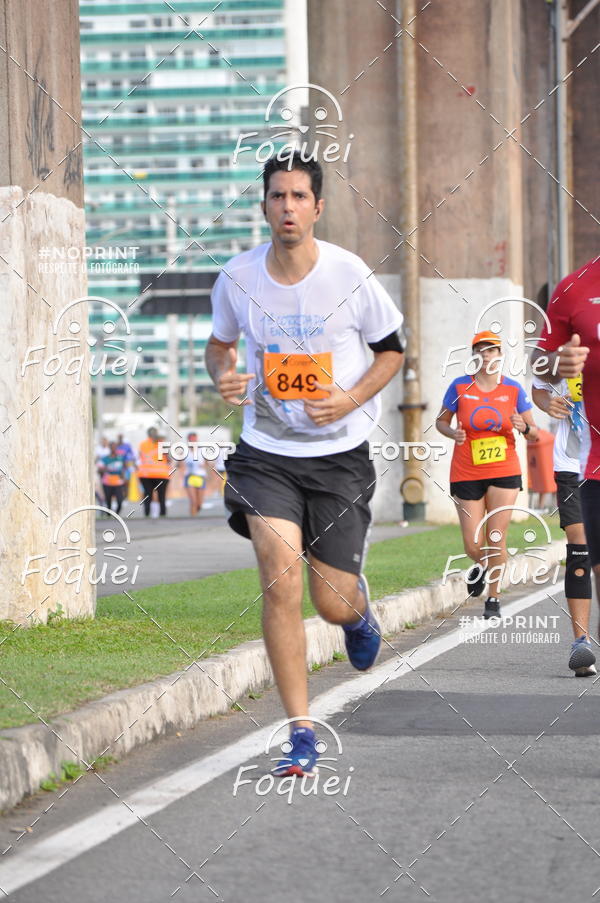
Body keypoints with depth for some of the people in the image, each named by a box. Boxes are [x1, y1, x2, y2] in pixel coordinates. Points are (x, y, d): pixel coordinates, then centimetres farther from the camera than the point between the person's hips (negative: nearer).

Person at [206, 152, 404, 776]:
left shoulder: (350, 276, -11)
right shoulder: (238, 278, -5)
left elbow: (391, 350, 3)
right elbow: (219, 343, 15)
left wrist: (350, 399, -14)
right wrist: (222, 377, -8)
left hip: (340, 453, -1)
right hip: (266, 451, 1)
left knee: (333, 604, 0)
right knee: (279, 578, -18)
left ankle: (359, 610, 43)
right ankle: (301, 736, -10)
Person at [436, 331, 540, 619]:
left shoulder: (513, 389, 0)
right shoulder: (460, 387, -2)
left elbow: (534, 434, 5)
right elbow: (441, 421, 8)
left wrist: (524, 427, -18)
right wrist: (453, 433, -13)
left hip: (504, 472, 0)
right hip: (466, 474, 0)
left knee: (496, 538, -6)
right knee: (473, 546, -1)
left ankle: (493, 599, 9)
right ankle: (482, 566, 35)